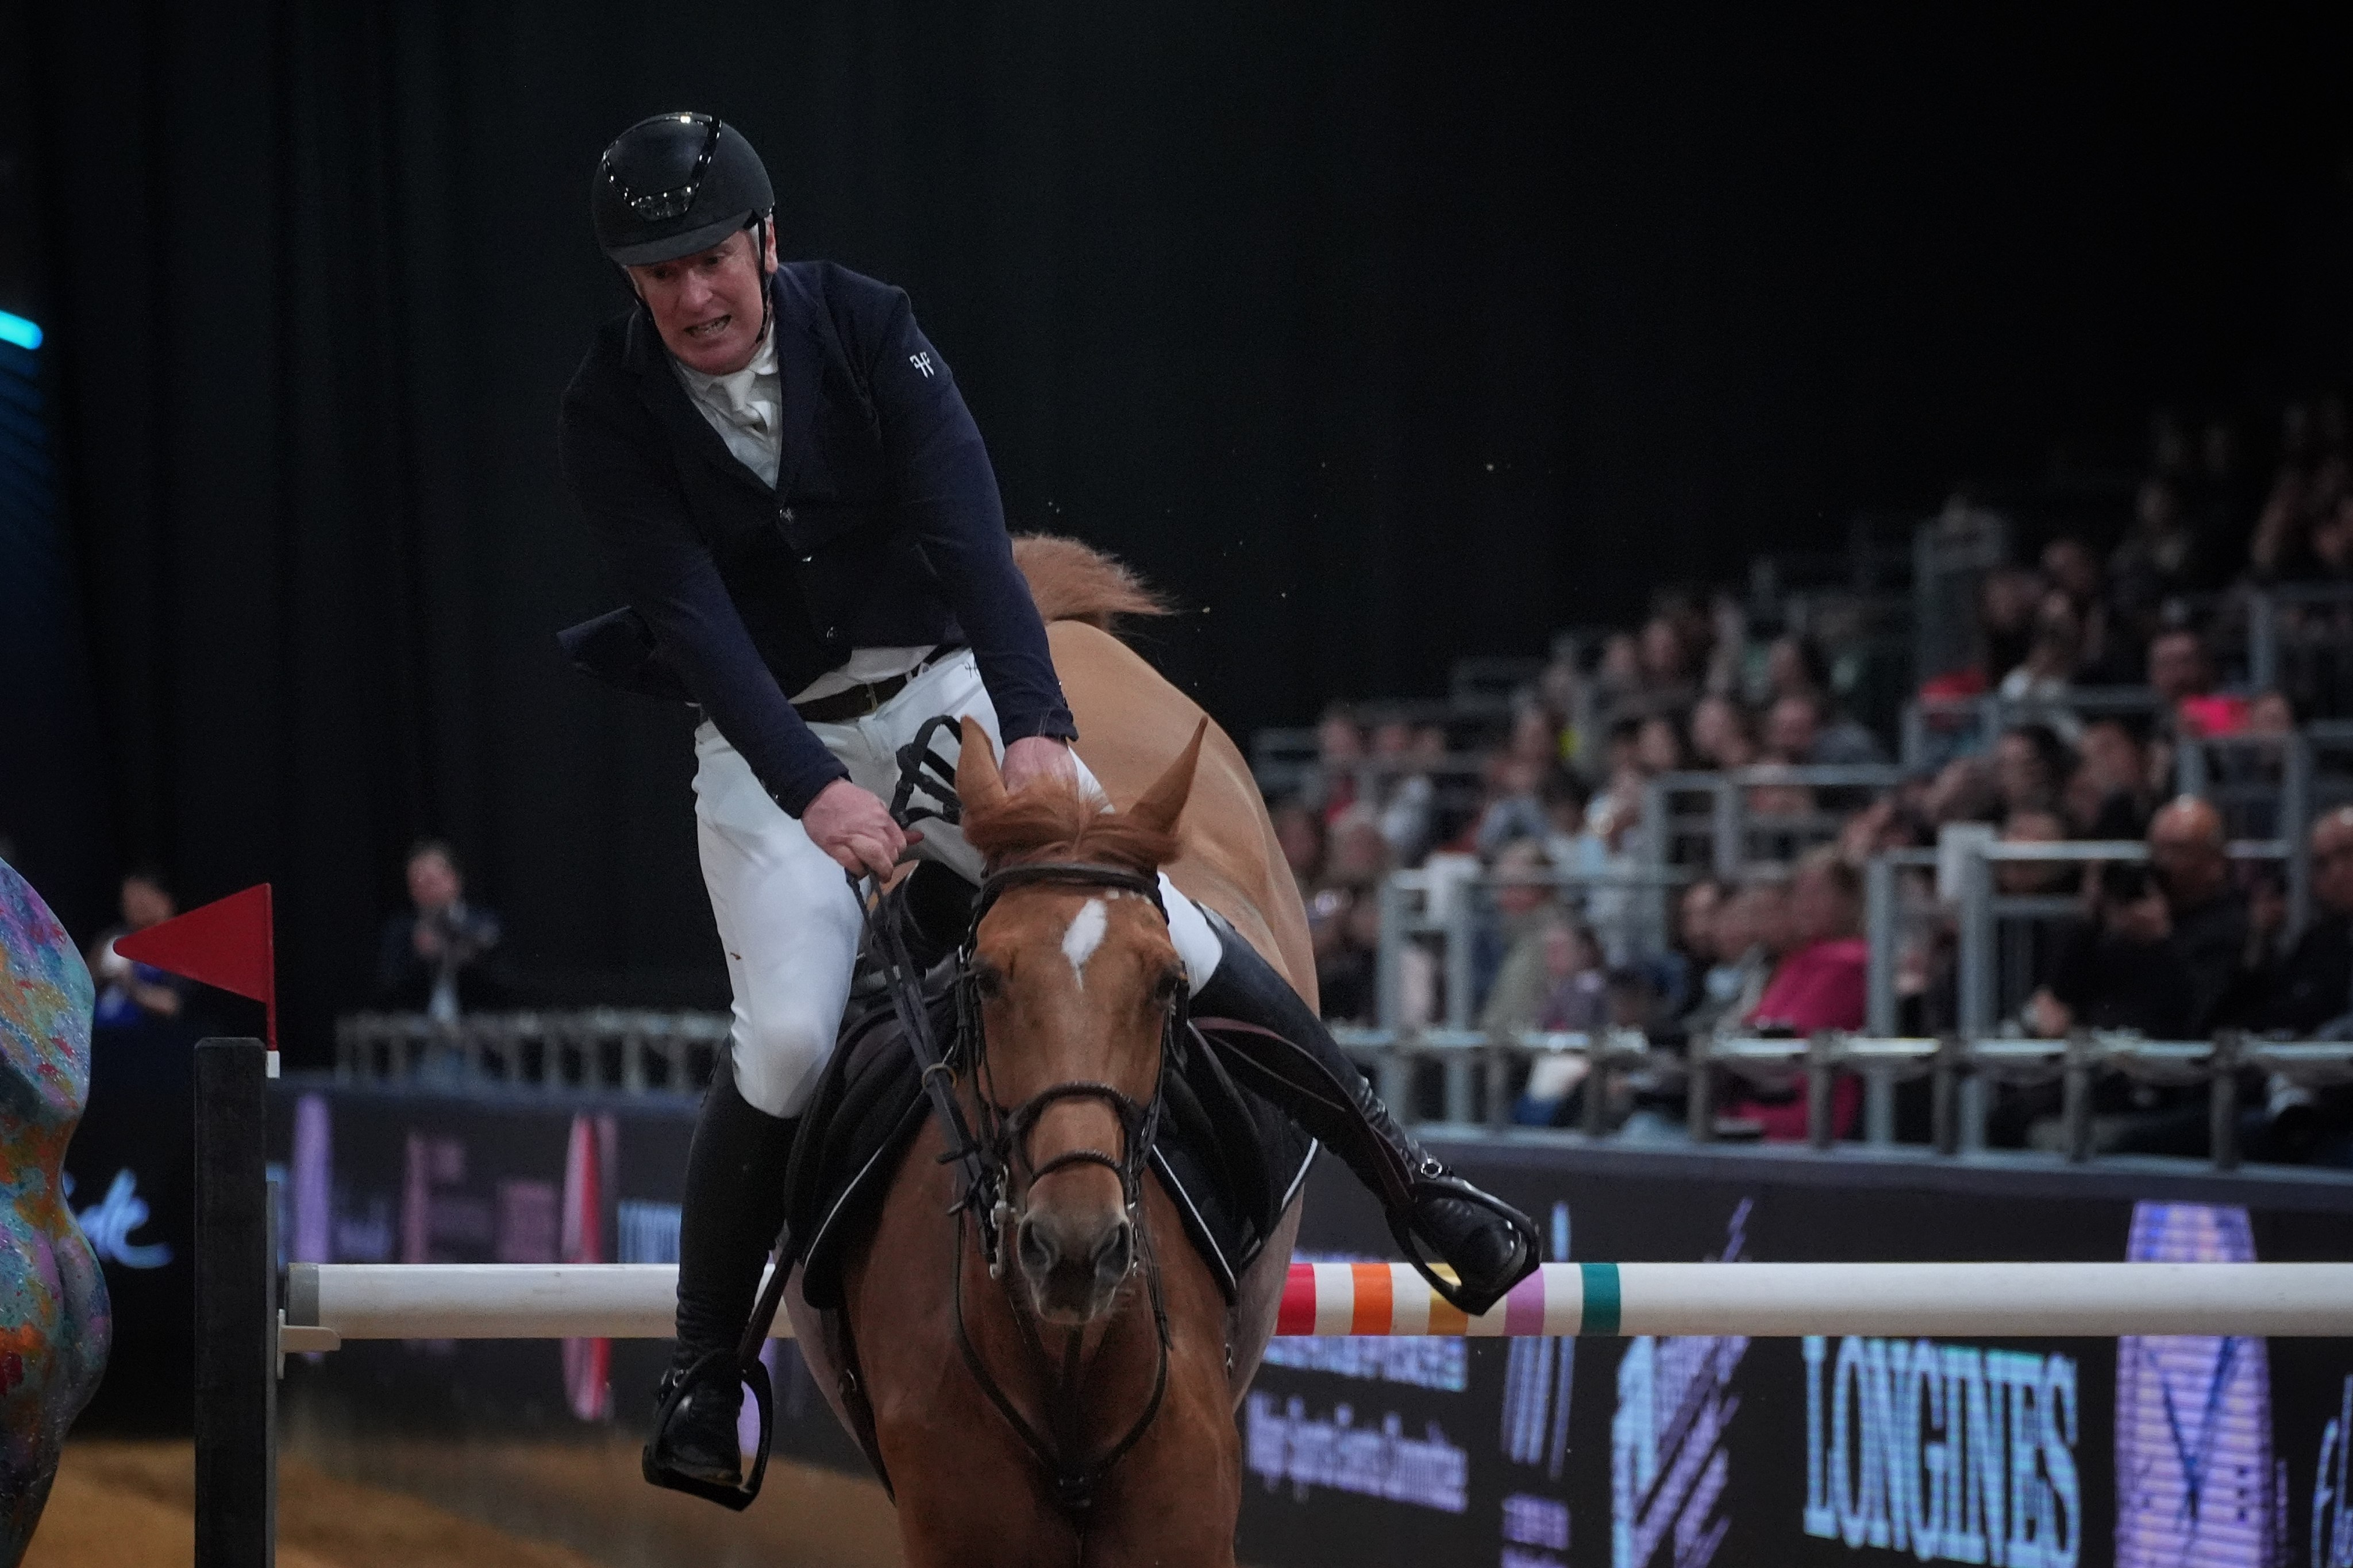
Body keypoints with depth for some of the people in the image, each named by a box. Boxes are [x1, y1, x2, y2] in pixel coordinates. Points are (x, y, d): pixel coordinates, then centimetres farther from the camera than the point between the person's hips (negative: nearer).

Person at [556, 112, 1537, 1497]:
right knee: (786, 1038, -19)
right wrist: (814, 793, -39)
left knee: (1160, 929, -11)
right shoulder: (613, 416, -14)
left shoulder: (865, 328, -15)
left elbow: (966, 528, -25)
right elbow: (692, 615, -24)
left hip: (943, 695, 1)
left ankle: (1416, 1182, 1)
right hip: (767, 742, -1)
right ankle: (702, 1374, -2)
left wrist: (1038, 727, -40)